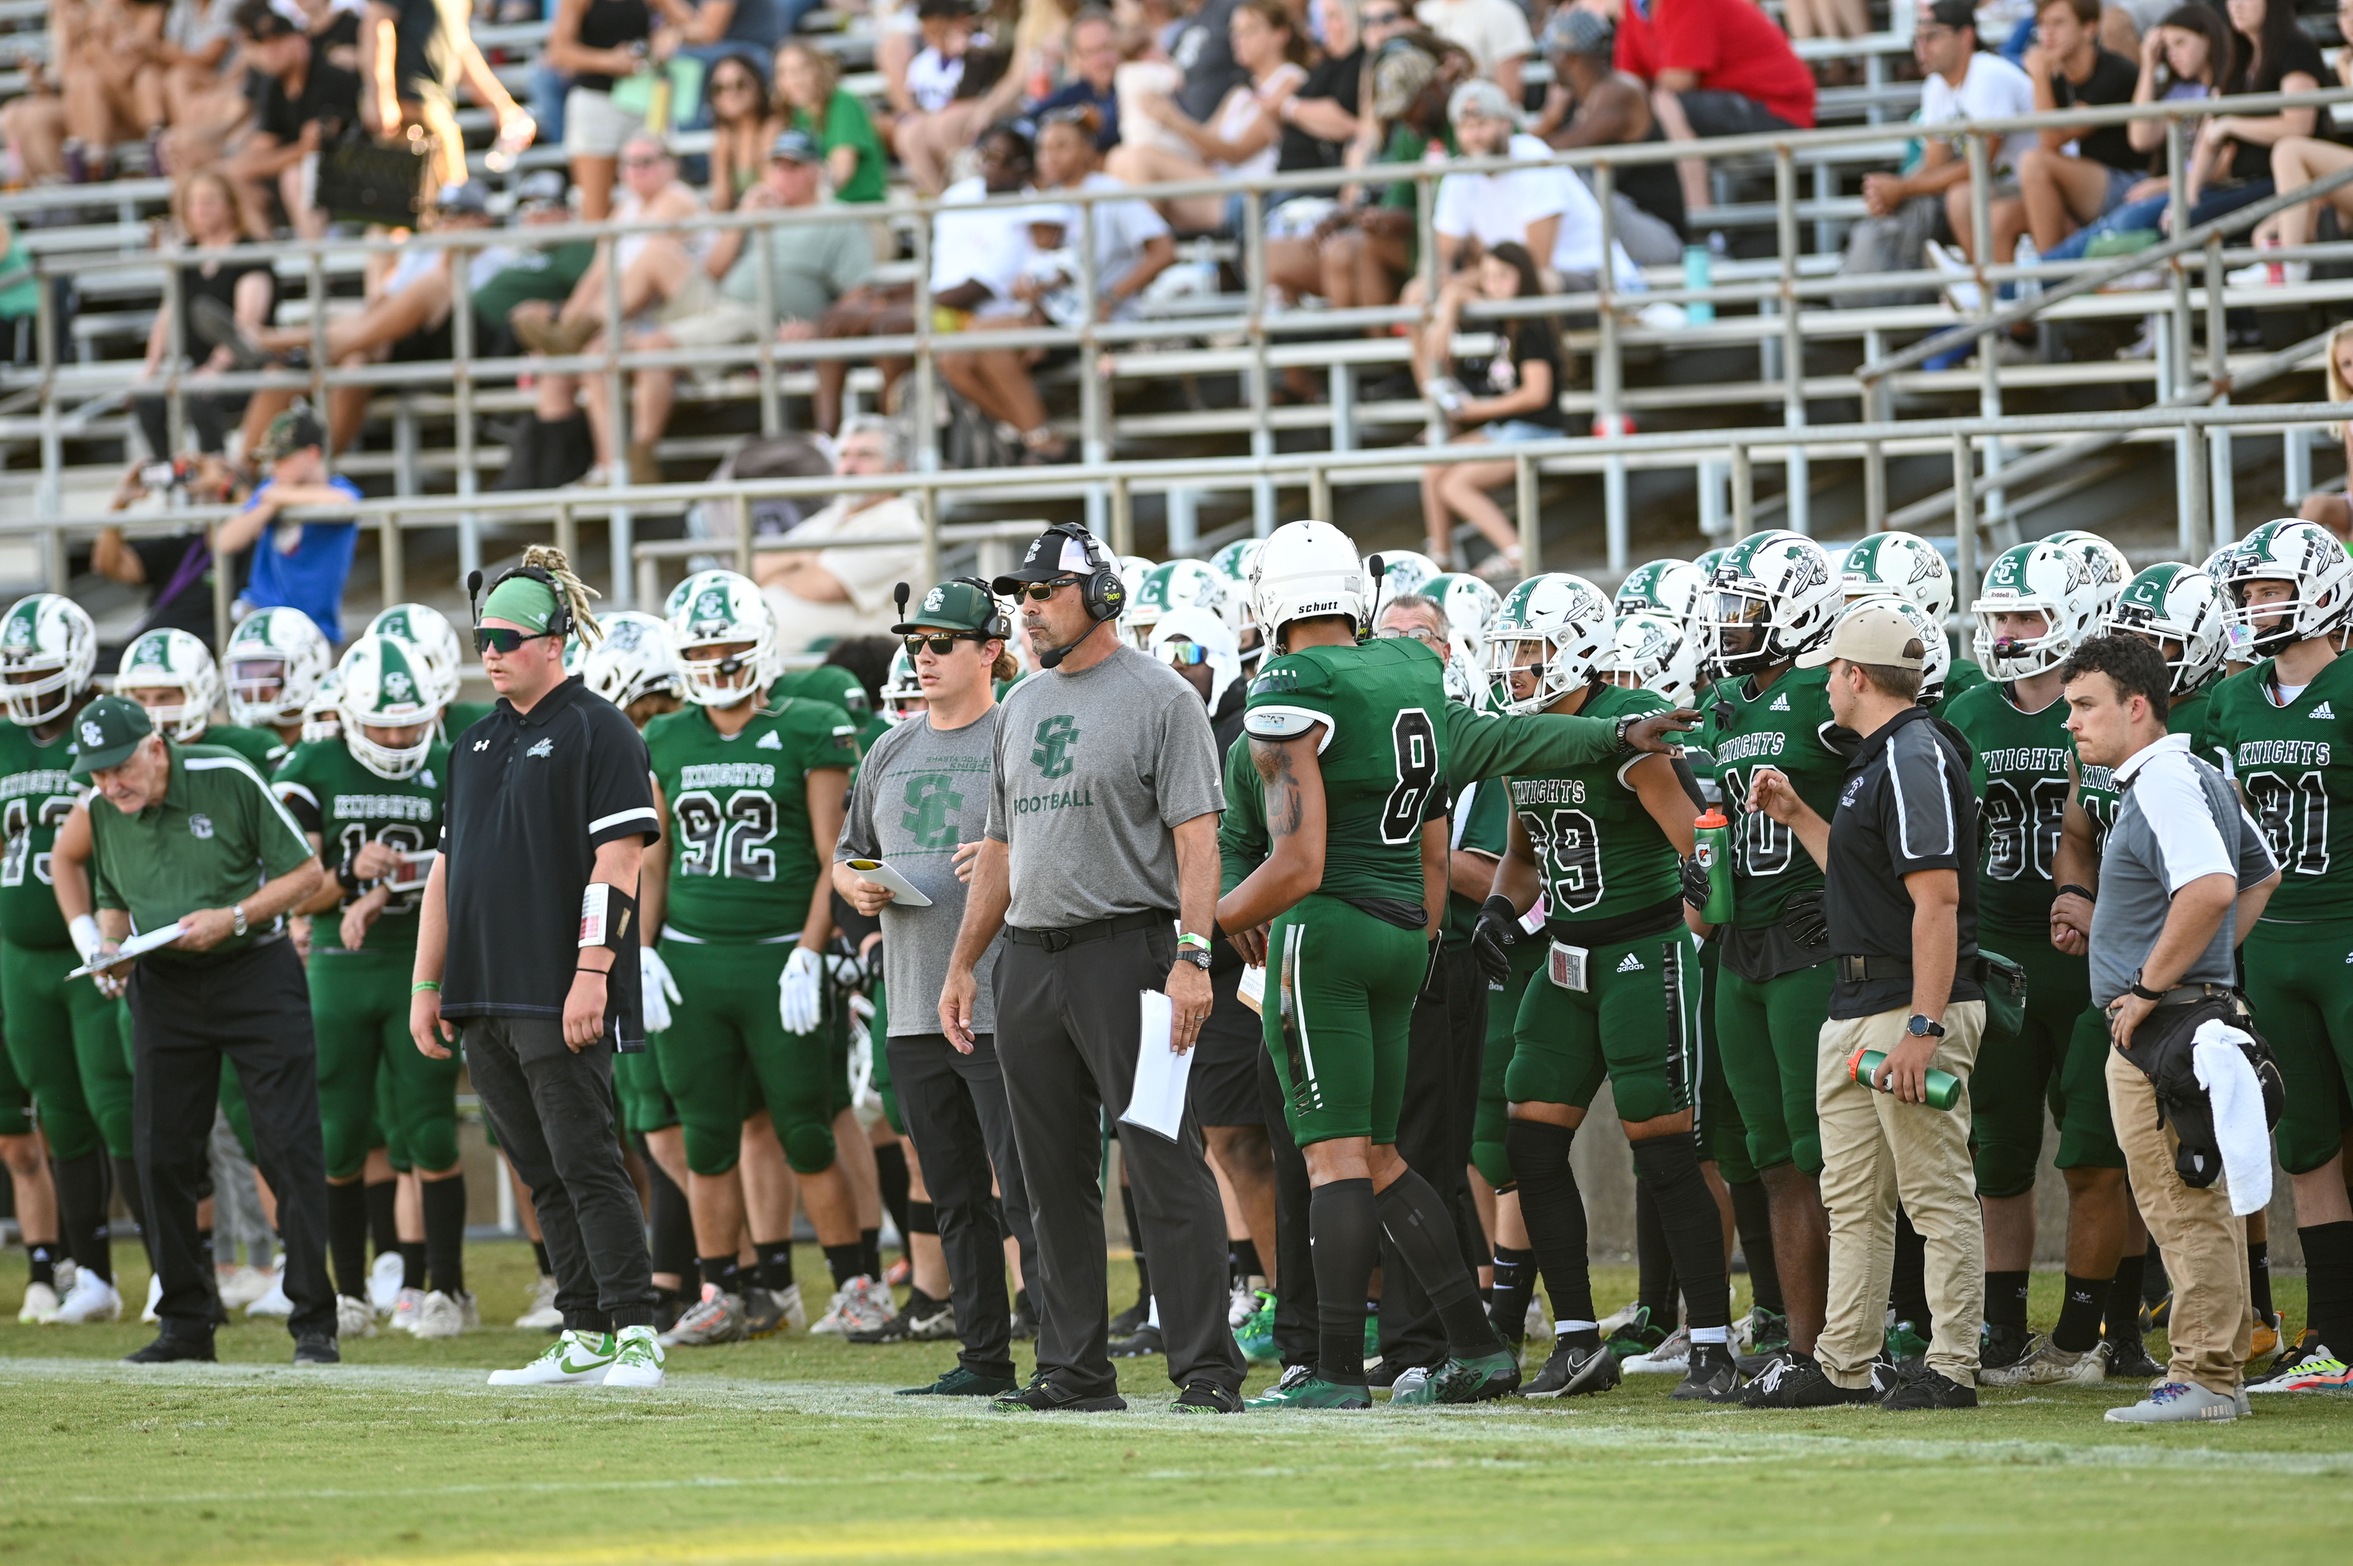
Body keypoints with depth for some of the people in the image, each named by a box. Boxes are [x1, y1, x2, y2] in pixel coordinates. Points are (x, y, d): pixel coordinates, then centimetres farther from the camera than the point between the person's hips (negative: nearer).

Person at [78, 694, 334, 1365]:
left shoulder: (228, 780, -14)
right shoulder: (104, 812, 0)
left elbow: (304, 872, -7)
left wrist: (231, 918, -19)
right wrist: (110, 945, -5)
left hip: (255, 975, -5)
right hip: (165, 986, 5)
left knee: (289, 1148, -7)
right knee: (163, 1154, 3)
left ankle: (314, 1321, -4)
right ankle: (185, 1321, 14)